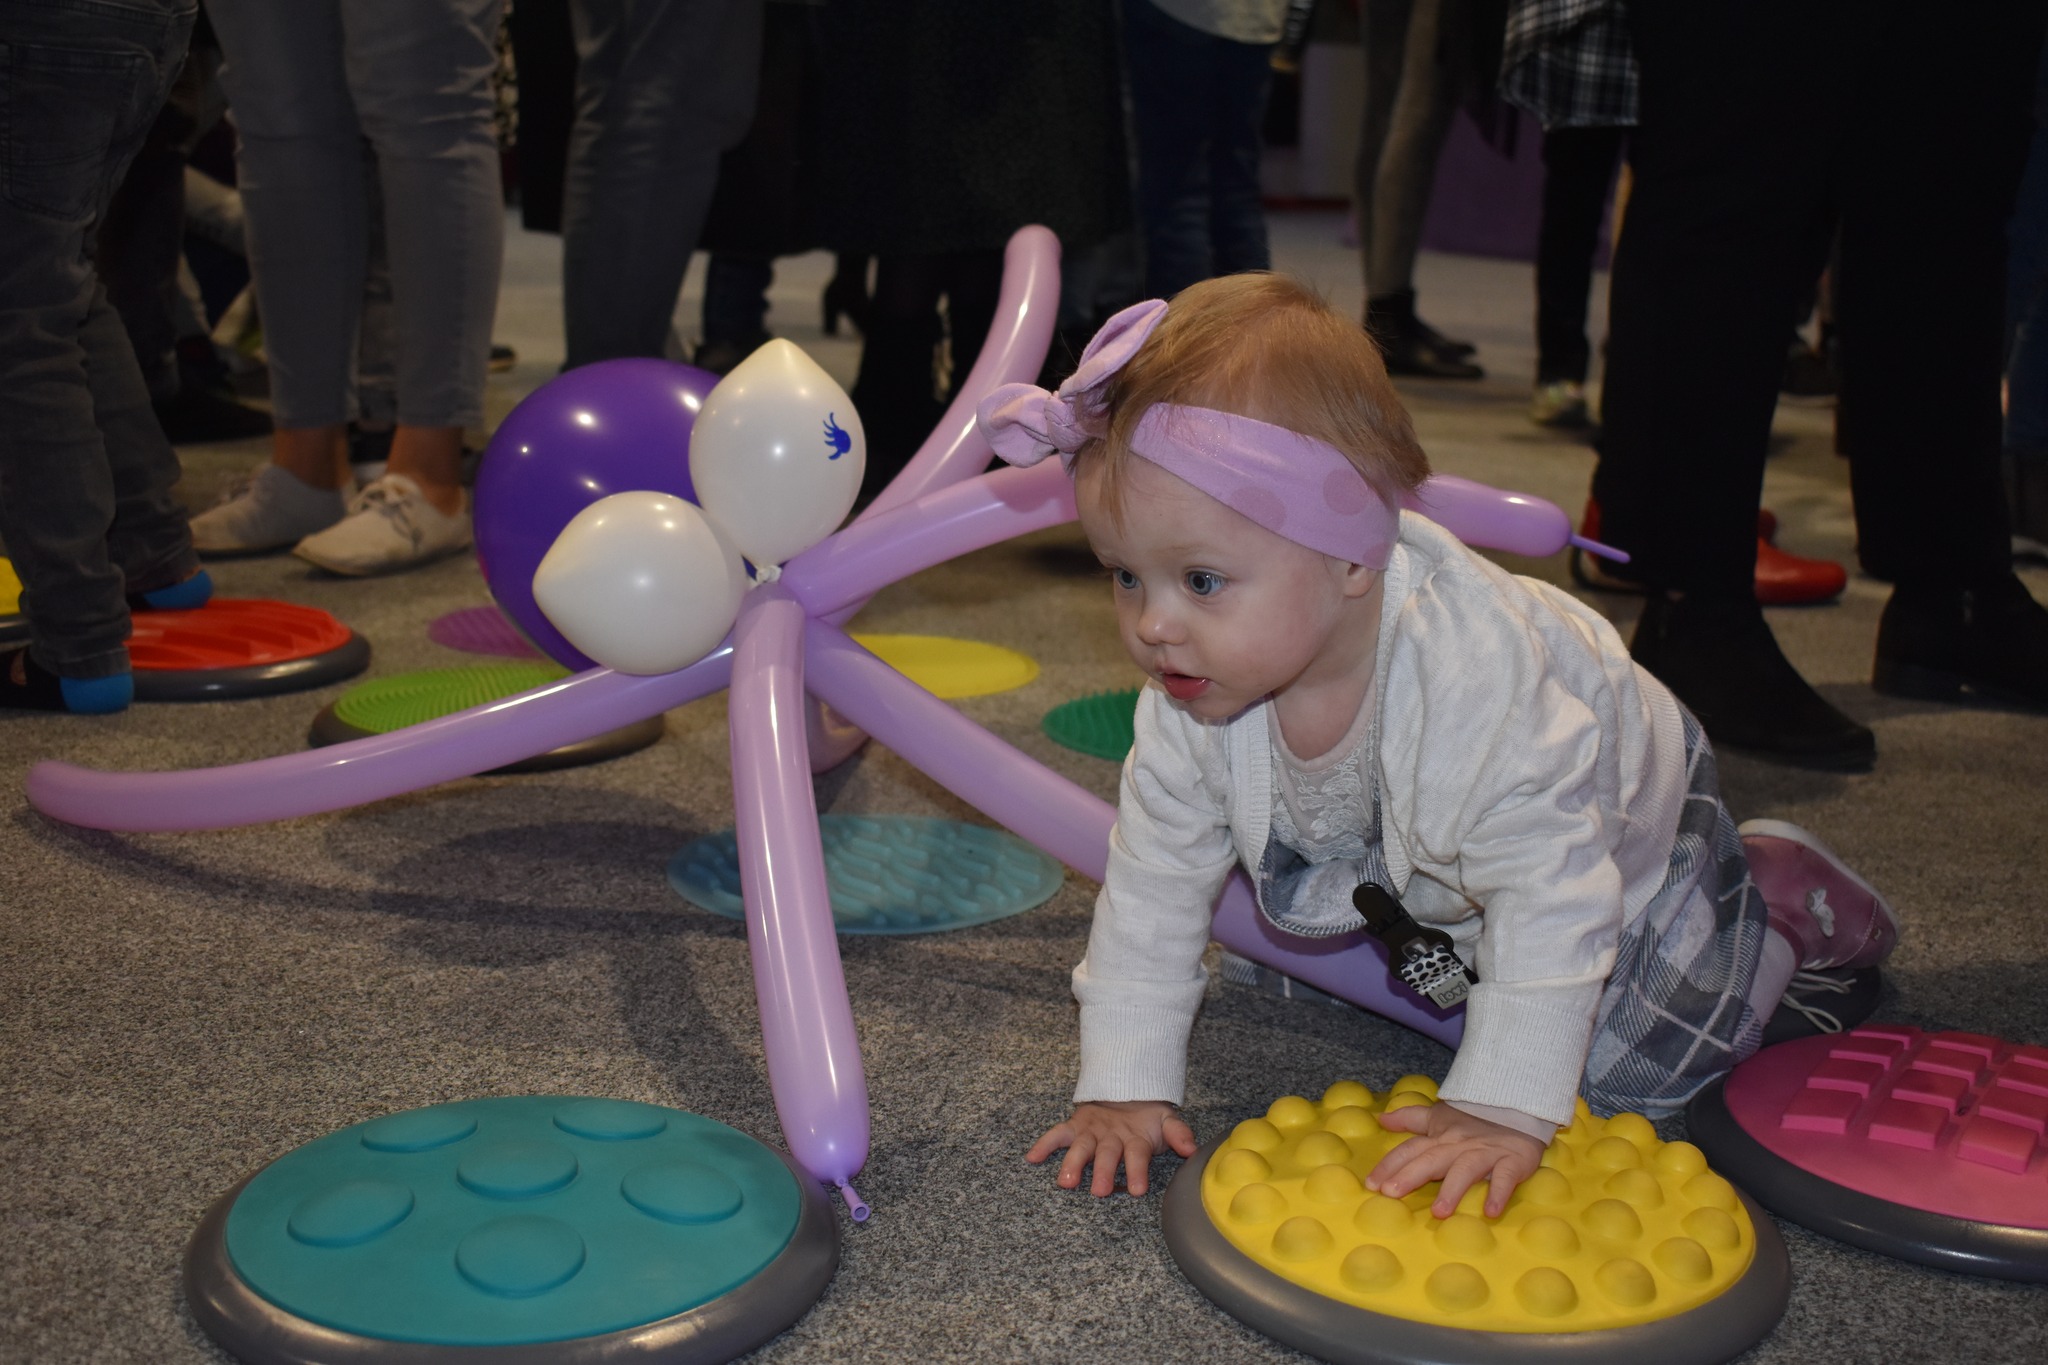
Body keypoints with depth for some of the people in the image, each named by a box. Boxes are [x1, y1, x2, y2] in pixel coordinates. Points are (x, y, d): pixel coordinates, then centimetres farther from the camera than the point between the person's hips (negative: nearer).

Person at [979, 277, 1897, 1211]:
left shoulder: (1475, 680, -45)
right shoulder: (1191, 698, -27)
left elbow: (1551, 897, -40)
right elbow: (1152, 882, -18)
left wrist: (1502, 1109, -42)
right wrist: (1121, 1085, -21)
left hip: (1616, 820, -5)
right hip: (1403, 854, 5)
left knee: (1633, 1071, -8)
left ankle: (1772, 895, 16)